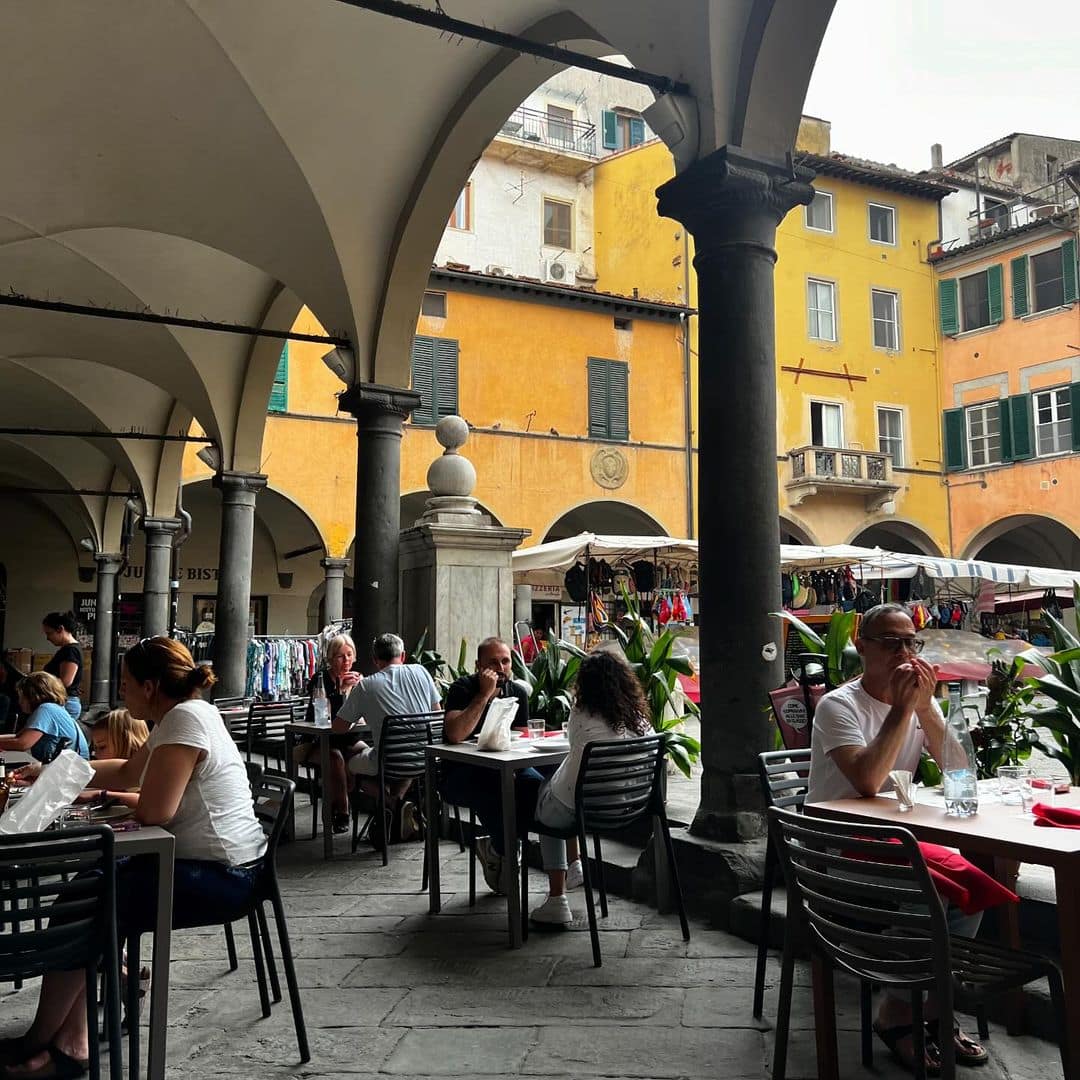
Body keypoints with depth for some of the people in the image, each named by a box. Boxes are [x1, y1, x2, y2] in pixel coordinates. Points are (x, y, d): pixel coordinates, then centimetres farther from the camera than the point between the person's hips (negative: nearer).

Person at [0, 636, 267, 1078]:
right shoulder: (181, 715, 12)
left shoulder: (186, 719, -19)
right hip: (208, 864, 10)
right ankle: (69, 1043, 7)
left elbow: (153, 811, -23)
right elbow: (127, 771, 23)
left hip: (218, 876, -10)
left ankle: (38, 1045, 14)